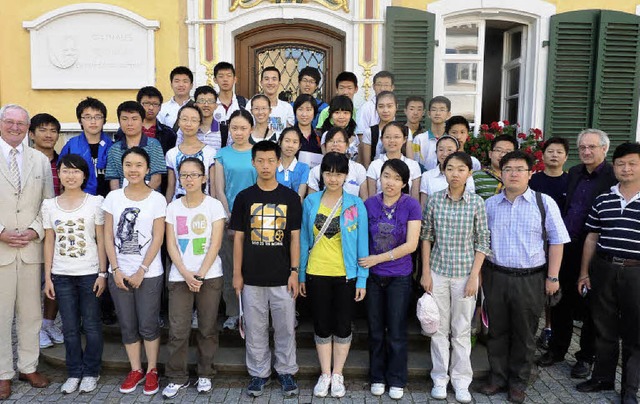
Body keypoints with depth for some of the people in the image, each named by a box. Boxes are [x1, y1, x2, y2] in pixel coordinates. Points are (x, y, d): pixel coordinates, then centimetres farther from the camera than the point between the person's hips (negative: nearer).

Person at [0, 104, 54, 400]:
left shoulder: (40, 160, 10)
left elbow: (49, 202, 8)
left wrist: (35, 230, -6)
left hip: (31, 248, 3)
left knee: (31, 311, 10)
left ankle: (29, 367, 23)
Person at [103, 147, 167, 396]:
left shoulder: (157, 199, -5)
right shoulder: (113, 197, 3)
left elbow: (157, 239, -7)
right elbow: (108, 237, 2)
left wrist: (141, 271, -12)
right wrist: (116, 270, -6)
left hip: (149, 274, -3)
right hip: (119, 273, 3)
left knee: (148, 325, 3)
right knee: (127, 326, 11)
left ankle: (152, 371, 21)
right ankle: (135, 370, 27)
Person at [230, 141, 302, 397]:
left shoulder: (290, 197, 1)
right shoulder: (244, 197, 2)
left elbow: (294, 237, 2)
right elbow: (239, 238, 4)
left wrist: (294, 271, -4)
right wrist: (237, 273, 0)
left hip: (282, 277, 0)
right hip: (252, 278, 1)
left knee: (285, 328, 8)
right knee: (255, 329, 10)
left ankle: (286, 371, 26)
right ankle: (258, 373, 27)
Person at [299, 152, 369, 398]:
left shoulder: (356, 204, -5)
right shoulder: (311, 202, 0)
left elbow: (362, 244, -3)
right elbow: (304, 240, 4)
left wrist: (362, 279, -6)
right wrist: (300, 275, 4)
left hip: (345, 275, -1)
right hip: (316, 274, 1)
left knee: (342, 325, 10)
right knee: (322, 326, 12)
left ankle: (337, 375, 27)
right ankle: (325, 375, 28)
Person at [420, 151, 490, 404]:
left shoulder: (476, 203, -5)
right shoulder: (435, 200, -1)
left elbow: (482, 242, -2)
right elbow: (426, 237, 3)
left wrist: (474, 276, -7)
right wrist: (426, 272, 0)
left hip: (465, 273, -1)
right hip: (438, 272, 1)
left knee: (462, 330, 8)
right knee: (439, 328, 9)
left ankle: (461, 380, 23)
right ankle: (440, 378, 24)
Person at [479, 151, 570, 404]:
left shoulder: (544, 203, -4)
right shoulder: (490, 204, 4)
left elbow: (556, 241, -1)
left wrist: (552, 277, -3)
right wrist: (479, 273, 7)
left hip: (530, 279, -2)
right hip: (495, 276, 2)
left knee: (524, 335, 11)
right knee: (497, 331, 13)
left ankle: (518, 383, 28)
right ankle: (497, 378, 31)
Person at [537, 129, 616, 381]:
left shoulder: (613, 177, -11)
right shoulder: (574, 173, 10)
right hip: (564, 248, 6)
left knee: (589, 308, 9)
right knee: (560, 302, 15)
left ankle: (587, 357, 26)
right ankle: (557, 349, 32)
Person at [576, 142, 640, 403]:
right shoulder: (603, 200, 6)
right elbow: (591, 238, 9)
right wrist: (584, 272, 7)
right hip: (603, 270, 3)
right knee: (604, 329, 14)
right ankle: (602, 377, 32)